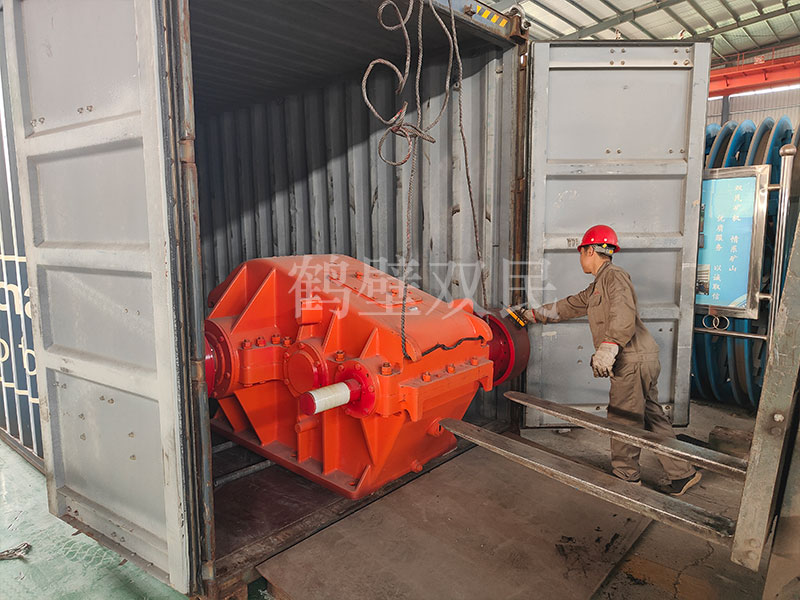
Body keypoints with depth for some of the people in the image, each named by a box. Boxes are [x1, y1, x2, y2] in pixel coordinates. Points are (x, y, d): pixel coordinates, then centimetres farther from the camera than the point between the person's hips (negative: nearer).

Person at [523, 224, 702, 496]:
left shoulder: (614, 275, -10)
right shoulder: (597, 285, 22)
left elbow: (623, 315, -25)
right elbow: (570, 306, 31)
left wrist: (607, 349, -33)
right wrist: (535, 314, 34)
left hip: (634, 361, -10)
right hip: (635, 361, 10)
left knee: (623, 420, 1)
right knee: (652, 419, 13)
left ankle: (626, 476, 15)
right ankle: (682, 472, 21)